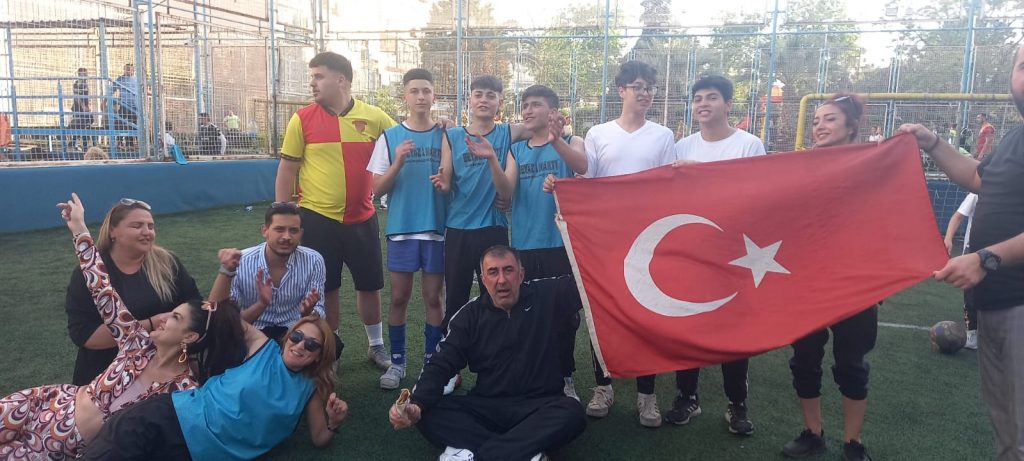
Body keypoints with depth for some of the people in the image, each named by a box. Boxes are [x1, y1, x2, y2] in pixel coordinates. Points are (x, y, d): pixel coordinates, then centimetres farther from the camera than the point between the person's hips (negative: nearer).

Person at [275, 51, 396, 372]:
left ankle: (376, 345, 32)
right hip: (317, 219, -1)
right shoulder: (302, 119, -3)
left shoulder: (374, 117, -2)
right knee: (325, 289, 10)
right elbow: (287, 170, 1)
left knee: (369, 285, 12)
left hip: (361, 218, 1)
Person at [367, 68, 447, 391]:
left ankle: (432, 361, 20)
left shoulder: (445, 135, 4)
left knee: (433, 297, 7)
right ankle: (397, 361, 18)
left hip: (437, 228, 0)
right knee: (399, 297, 6)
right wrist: (398, 163, -17)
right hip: (401, 228, 0)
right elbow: (377, 189, 0)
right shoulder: (390, 137, 2)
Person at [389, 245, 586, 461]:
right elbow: (441, 365, -4)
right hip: (487, 407, 2)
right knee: (429, 414, -23)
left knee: (571, 412, -35)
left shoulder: (547, 295, -1)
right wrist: (417, 404, -22)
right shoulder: (470, 315, 2)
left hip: (538, 407, -1)